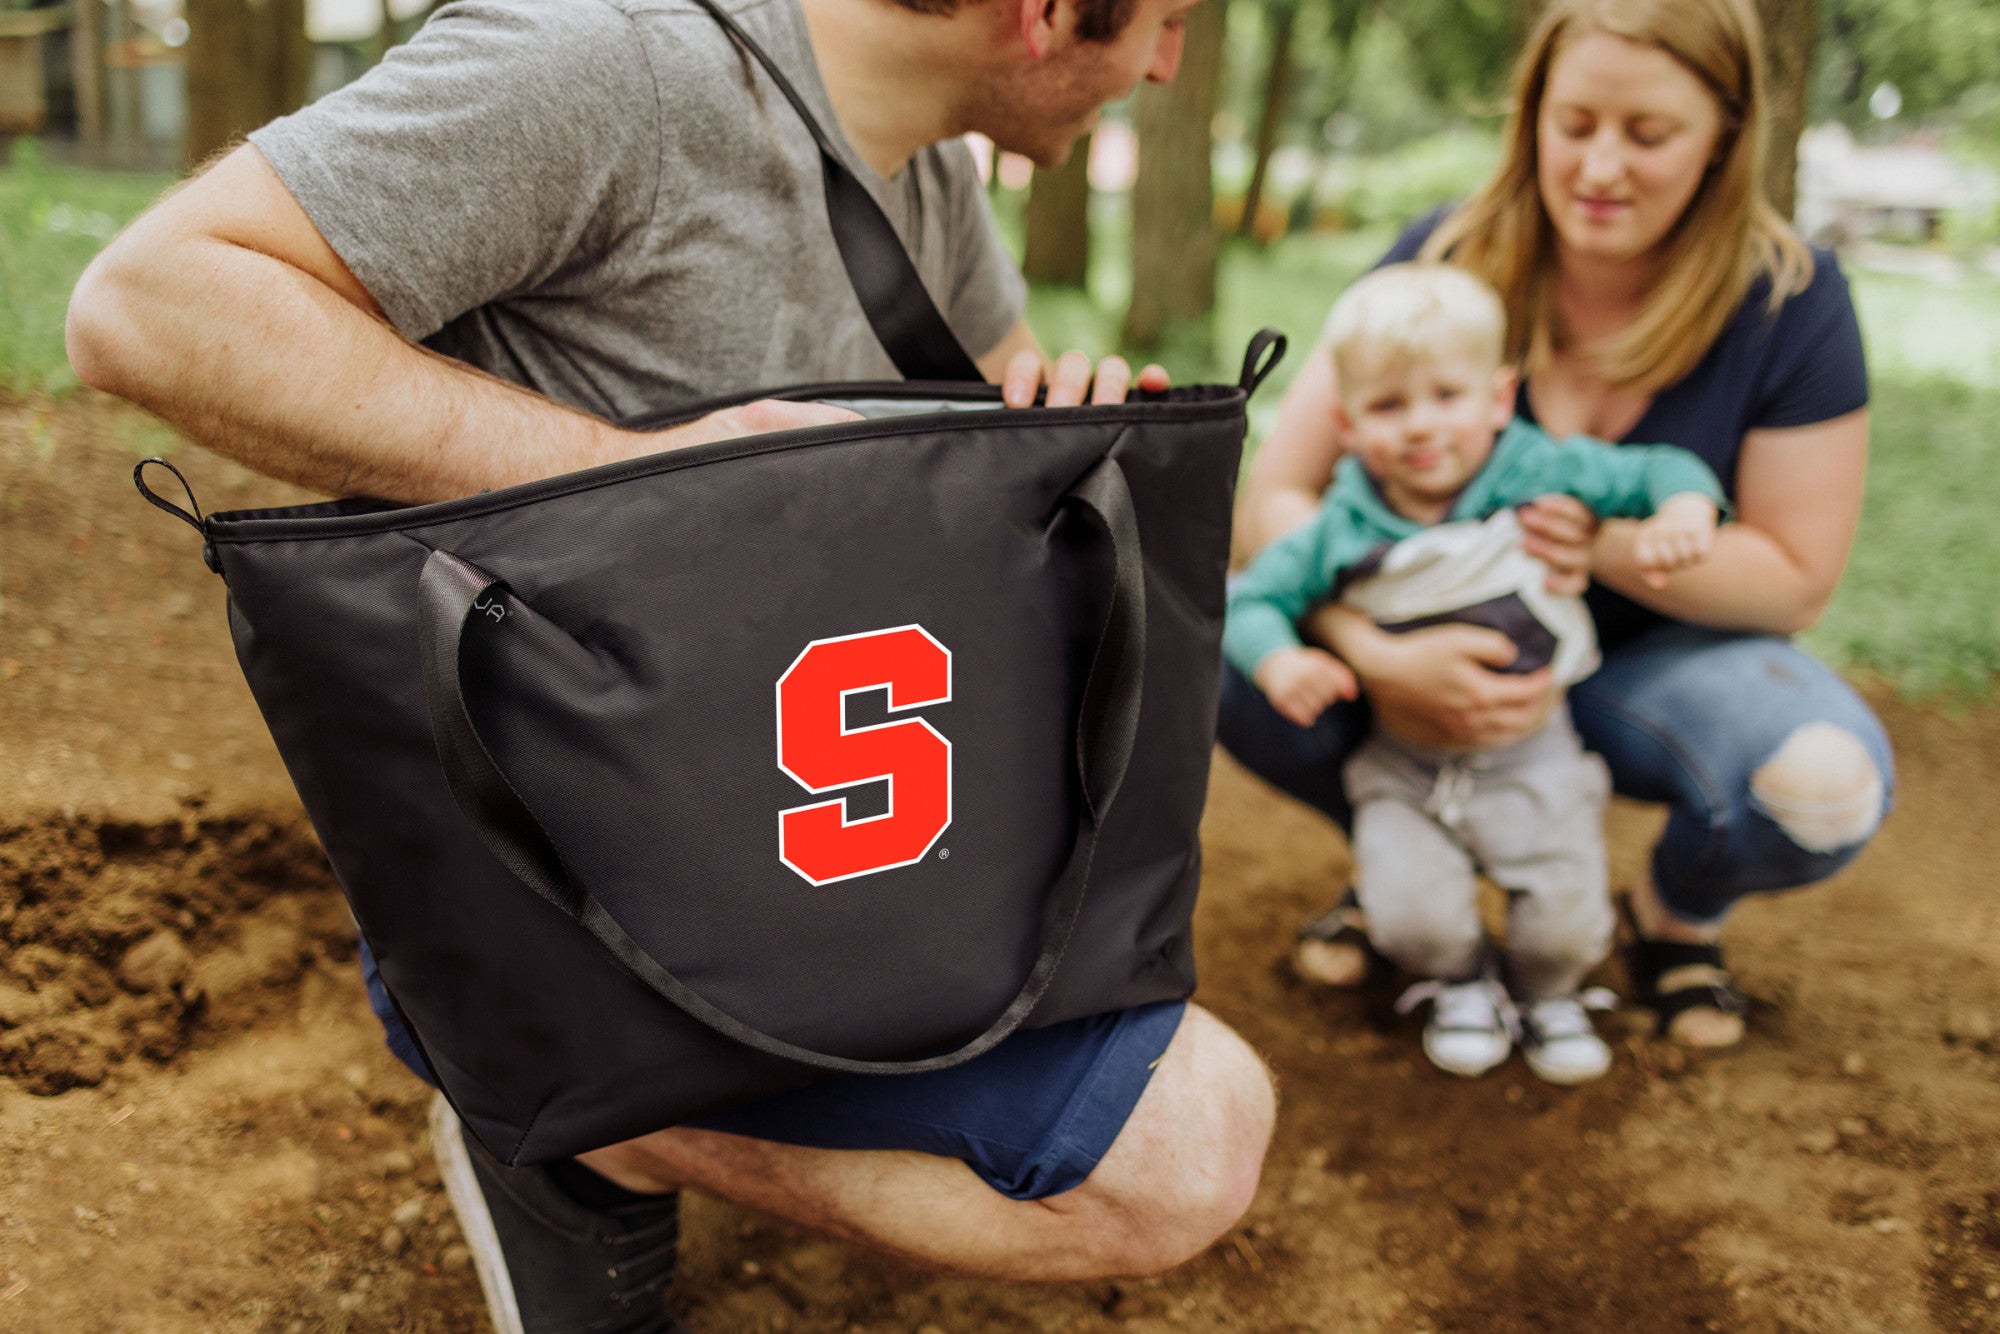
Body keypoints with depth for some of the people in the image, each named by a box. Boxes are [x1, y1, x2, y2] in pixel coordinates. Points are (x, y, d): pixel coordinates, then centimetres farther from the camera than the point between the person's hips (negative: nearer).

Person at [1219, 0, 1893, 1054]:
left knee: (1828, 787, -32)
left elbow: (1796, 576, -10)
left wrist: (1609, 546, -28)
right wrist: (1376, 656, -36)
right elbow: (1275, 495, -17)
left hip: (1655, 662, 0)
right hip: (1444, 651, 1)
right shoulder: (1445, 259, -15)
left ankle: (1678, 908, 7)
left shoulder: (1788, 299, -15)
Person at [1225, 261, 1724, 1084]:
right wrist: (1279, 662, -27)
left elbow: (1659, 469, -5)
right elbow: (1249, 599, -6)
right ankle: (1461, 983, 23)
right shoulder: (1343, 530, -11)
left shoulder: (1540, 476, -11)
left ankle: (1547, 991, 32)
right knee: (1411, 915, -16)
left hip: (1533, 758, 0)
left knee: (1568, 923, -8)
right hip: (1405, 768, 0)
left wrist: (1684, 510, -28)